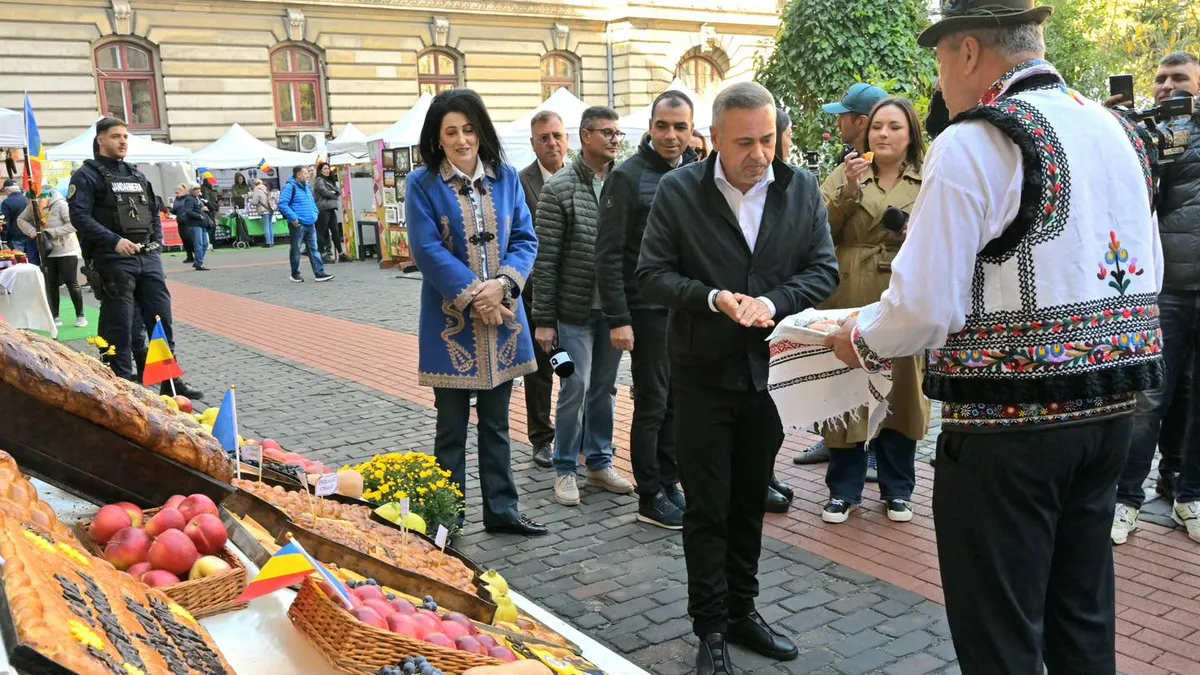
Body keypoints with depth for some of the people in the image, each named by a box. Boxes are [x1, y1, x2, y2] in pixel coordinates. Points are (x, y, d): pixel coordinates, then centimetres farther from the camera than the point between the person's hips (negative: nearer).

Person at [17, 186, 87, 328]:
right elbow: (21, 219, 8)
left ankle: (80, 316, 7)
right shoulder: (33, 206, -3)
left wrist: (51, 232, -25)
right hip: (48, 252, 5)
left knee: (72, 284, -2)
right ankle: (55, 317, 17)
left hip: (66, 251, -5)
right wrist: (31, 231, -11)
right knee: (51, 285, 9)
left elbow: (73, 224, -24)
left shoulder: (60, 204, -19)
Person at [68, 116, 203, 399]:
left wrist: (157, 241, 7)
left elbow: (153, 212, 25)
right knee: (119, 326, -1)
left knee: (162, 318, 5)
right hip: (113, 261, -6)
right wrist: (114, 241, -23)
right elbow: (79, 216, -13)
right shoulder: (87, 176, -2)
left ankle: (170, 381, 13)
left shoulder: (137, 176, 19)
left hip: (148, 258, 6)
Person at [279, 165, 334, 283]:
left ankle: (319, 273, 4)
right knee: (296, 249, 4)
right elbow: (282, 204, -17)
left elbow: (312, 202, 29)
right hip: (298, 225, -7)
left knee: (314, 249, 4)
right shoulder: (290, 187, -10)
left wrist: (315, 214, 13)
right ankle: (295, 274, 15)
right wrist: (293, 218, -19)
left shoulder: (307, 187, 16)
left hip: (310, 224, 7)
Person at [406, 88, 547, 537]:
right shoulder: (423, 184, -3)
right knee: (452, 427, 6)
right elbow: (428, 250, -11)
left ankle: (501, 510, 23)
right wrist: (473, 297, -17)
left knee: (496, 423, 13)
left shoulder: (506, 178, 7)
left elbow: (525, 239, 3)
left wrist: (501, 285, -14)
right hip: (451, 323, -3)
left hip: (502, 316, 3)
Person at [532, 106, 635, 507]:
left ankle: (599, 462, 27)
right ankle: (565, 469, 14)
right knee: (575, 389, -1)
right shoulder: (559, 189, -6)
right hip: (575, 309, -4)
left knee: (605, 387, 13)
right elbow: (545, 259, -8)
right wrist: (543, 319, -11)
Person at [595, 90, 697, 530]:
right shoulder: (628, 177, -8)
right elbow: (608, 254, -12)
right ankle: (651, 498, 14)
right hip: (649, 311, -5)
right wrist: (617, 319, -16)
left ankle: (669, 484, 26)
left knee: (678, 402, 12)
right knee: (652, 404, 2)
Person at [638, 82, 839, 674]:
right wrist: (713, 299, -21)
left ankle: (741, 609, 32)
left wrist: (772, 302, -18)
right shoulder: (678, 191, -7)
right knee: (707, 507, 5)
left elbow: (824, 269, 0)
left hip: (770, 369, 3)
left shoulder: (801, 188, 0)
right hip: (703, 374, -3)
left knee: (750, 500, 16)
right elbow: (652, 274, -6)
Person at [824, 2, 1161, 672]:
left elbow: (927, 306, -18)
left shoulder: (974, 142, -15)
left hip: (1011, 419, -8)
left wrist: (862, 341, 1)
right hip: (1110, 409, 8)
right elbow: (1148, 279, 16)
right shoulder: (1117, 129, 10)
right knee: (1084, 619, 21)